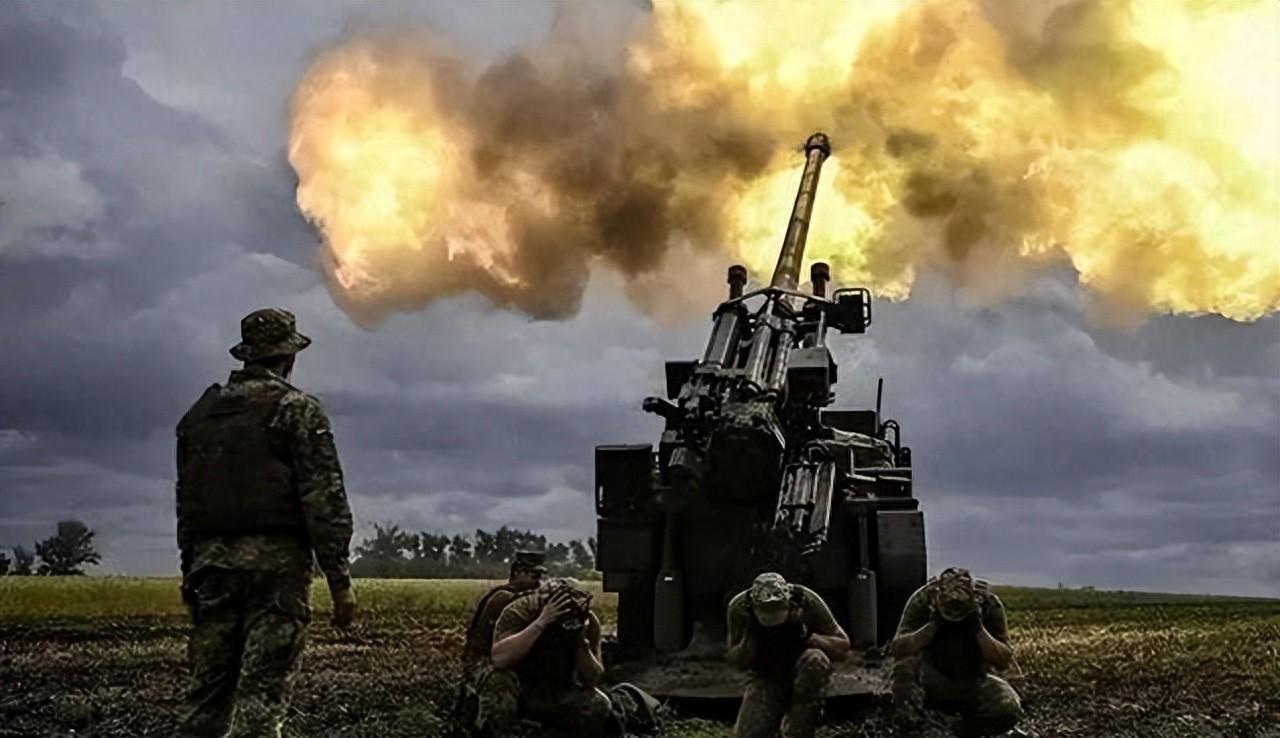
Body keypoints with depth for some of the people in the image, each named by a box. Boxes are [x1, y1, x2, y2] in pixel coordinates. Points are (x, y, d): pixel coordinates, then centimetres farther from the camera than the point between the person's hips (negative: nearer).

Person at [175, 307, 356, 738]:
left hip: (213, 560, 5)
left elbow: (186, 501, 17)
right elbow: (324, 500, -10)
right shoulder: (297, 409, -3)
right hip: (276, 559, -5)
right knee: (261, 691, -7)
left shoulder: (200, 412, 15)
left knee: (207, 687, 9)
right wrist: (340, 579, -8)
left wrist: (190, 572, 23)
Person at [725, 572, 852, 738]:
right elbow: (738, 663, -5)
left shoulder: (806, 601, -23)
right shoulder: (740, 606, -18)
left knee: (815, 660, -36)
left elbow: (842, 647, -13)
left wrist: (807, 636, -29)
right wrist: (749, 640, -26)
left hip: (804, 673, 0)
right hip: (766, 678, 0)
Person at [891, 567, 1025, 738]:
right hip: (933, 680, -1)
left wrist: (979, 628, -28)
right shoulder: (922, 600, -16)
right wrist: (932, 625, -30)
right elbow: (898, 649, -21)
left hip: (973, 681, 2)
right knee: (906, 664, -35)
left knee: (1009, 709, -28)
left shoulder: (989, 603, -14)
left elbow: (1004, 662, -15)